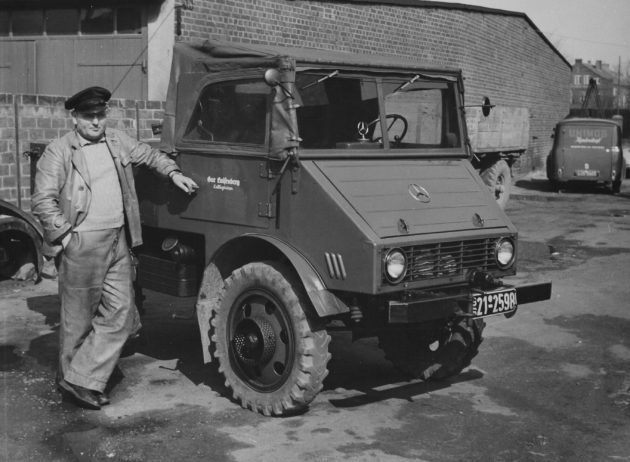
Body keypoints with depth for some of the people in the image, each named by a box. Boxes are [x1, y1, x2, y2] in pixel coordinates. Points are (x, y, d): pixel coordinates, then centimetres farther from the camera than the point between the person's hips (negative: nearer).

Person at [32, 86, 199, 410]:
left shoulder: (117, 141, 12)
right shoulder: (58, 152, -6)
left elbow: (148, 155, 29)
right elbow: (43, 201, -10)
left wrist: (173, 172, 17)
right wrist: (65, 235, -13)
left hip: (118, 241, 6)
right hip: (82, 244, -6)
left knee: (120, 314, 3)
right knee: (78, 318, 4)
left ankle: (81, 380, 10)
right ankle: (70, 378, 20)